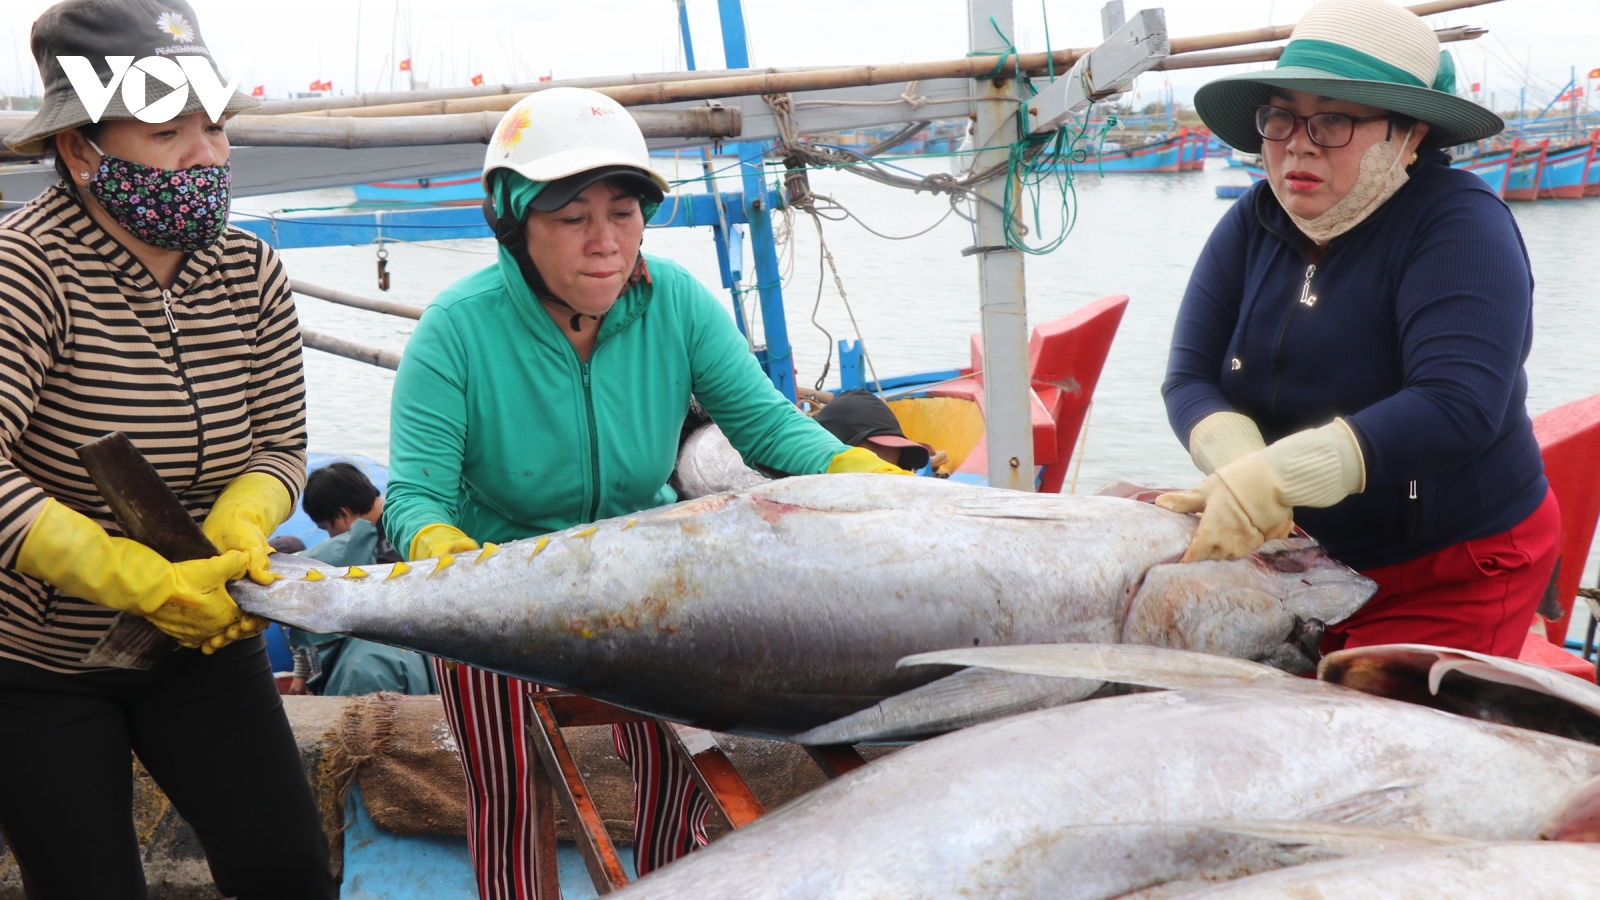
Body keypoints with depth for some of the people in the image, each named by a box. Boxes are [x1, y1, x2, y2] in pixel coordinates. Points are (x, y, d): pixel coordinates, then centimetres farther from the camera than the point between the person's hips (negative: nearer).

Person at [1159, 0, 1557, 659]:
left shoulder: (1460, 222, -18)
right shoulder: (1253, 224, -2)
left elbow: (1458, 406, -31)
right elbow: (1190, 378, -7)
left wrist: (1269, 481, -38)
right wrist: (1240, 463, -29)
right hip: (1303, 556, 5)